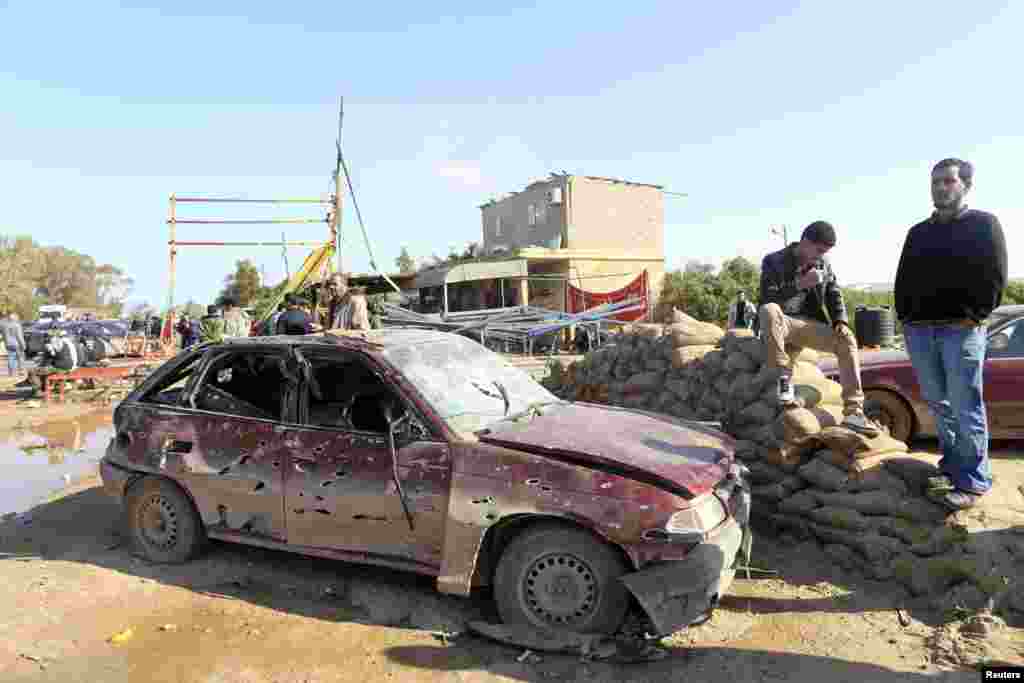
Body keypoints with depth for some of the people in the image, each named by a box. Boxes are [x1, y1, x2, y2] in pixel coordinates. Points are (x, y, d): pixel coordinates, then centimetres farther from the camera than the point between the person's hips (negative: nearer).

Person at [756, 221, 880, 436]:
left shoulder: (824, 265, 12)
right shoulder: (774, 262, -4)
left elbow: (834, 296, 13)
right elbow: (768, 299, -14)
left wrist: (840, 321, -6)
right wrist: (800, 284, -23)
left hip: (808, 324, 5)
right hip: (780, 322, -5)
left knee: (847, 340, -19)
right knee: (769, 310, -39)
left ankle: (853, 412, -19)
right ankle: (784, 377, -32)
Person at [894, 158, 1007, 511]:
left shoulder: (984, 224, 5)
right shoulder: (918, 232, 19)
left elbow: (995, 276, -4)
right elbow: (903, 278, 17)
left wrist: (974, 316, -12)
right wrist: (905, 317, 7)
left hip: (961, 329, -5)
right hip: (918, 330, 5)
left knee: (965, 408, -4)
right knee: (938, 404, 10)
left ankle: (972, 481, 3)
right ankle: (952, 466, 22)